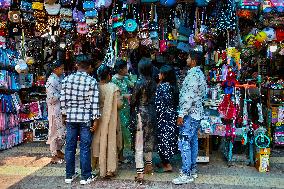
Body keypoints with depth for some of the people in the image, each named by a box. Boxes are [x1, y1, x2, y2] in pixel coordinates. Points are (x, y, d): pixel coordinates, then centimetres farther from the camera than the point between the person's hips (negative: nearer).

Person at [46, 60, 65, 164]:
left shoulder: (60, 78, 7)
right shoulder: (51, 80, -18)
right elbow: (51, 97, -24)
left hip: (62, 108, 8)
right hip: (55, 108, -8)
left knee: (63, 130, 16)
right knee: (55, 131, 2)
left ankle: (58, 150, 32)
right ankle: (54, 156, 15)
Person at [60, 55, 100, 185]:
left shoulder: (67, 79, 1)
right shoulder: (92, 81, -8)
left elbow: (63, 99, 4)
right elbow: (94, 102, -10)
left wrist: (64, 114, 15)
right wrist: (95, 119, -5)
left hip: (70, 117, 3)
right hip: (86, 118, -3)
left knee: (70, 146, 12)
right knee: (85, 148, 4)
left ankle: (69, 175, 22)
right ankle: (85, 177, 13)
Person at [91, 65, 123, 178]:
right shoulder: (114, 88, -14)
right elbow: (119, 104, -12)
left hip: (98, 119, 3)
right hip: (110, 119, -2)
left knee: (99, 142, 15)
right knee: (111, 143, 8)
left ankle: (101, 168, 24)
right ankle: (110, 170, 12)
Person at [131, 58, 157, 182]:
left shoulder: (140, 83, -15)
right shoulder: (153, 82, 2)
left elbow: (133, 101, -9)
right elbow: (154, 98, 7)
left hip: (142, 114, -6)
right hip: (152, 113, 7)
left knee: (139, 144, -2)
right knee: (149, 140, 21)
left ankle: (140, 173, -2)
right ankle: (149, 165, 35)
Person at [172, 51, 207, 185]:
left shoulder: (193, 75, -16)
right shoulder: (200, 74, 15)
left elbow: (189, 97, -23)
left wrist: (181, 114, -20)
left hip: (190, 114, -10)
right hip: (197, 113, 10)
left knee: (184, 143, -8)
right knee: (193, 142, 14)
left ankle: (186, 174, -3)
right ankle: (192, 170, 22)